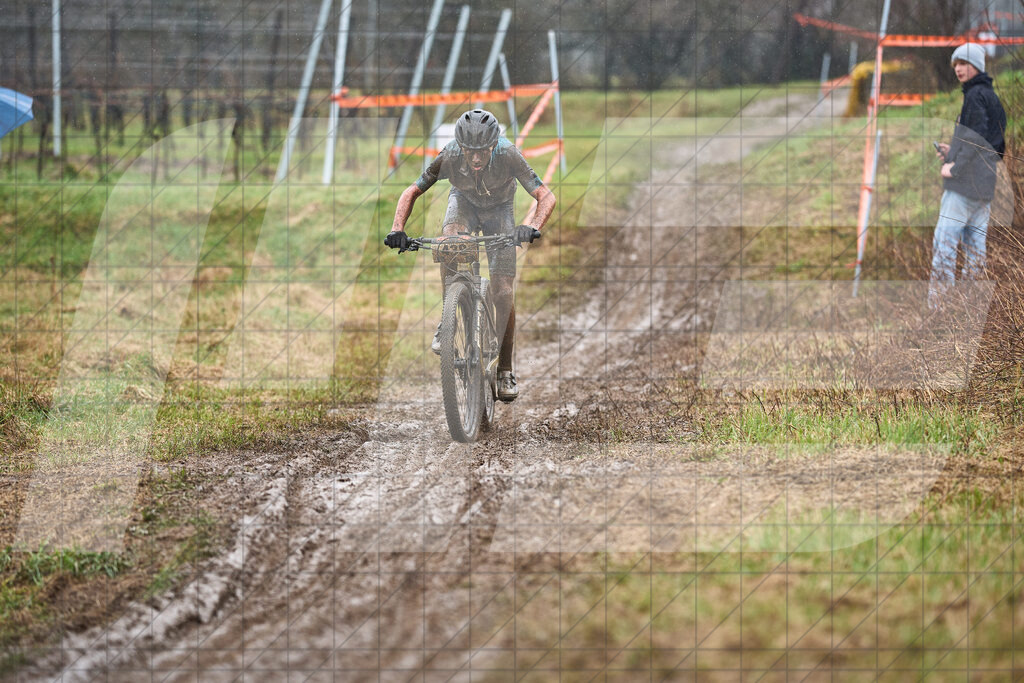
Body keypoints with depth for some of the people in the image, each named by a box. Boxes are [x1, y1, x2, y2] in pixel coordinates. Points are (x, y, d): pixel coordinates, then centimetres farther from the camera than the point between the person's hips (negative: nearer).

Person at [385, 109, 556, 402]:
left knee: (502, 291, -9)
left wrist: (532, 227, -58)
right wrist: (397, 229, -39)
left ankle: (505, 370, 4)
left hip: (498, 208, 0)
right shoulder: (449, 156, -33)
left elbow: (546, 196, -39)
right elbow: (412, 191, -22)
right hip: (464, 202, 0)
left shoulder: (507, 155, -37)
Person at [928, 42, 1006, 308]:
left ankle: (936, 304, -14)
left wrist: (955, 167, -15)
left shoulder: (975, 95, -11)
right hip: (985, 186, 10)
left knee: (944, 243, -10)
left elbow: (977, 137, -21)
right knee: (975, 245, 10)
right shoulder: (993, 97, 18)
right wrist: (954, 152, 16)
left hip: (964, 184, -10)